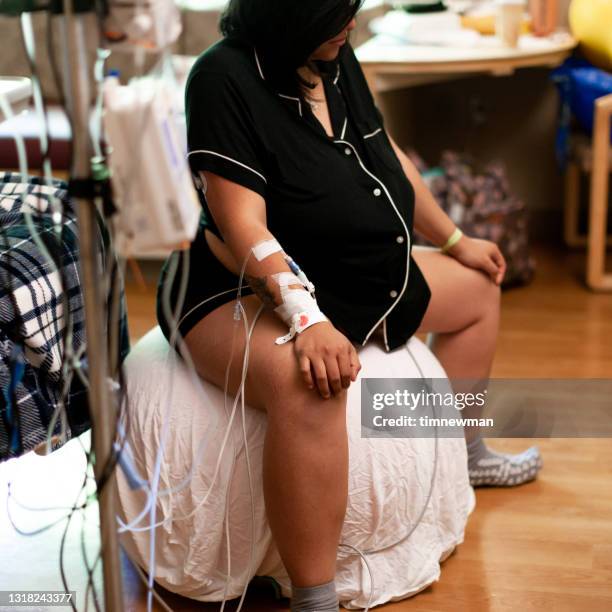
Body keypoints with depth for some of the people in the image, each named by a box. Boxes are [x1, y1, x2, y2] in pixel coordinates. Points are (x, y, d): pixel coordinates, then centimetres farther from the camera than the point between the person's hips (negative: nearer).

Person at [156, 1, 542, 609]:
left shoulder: (335, 59, 3)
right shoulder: (224, 78, -22)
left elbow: (389, 160, 18)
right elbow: (243, 226, -29)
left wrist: (455, 241, 25)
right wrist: (306, 320, -40)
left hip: (363, 279, 10)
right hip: (242, 290, -10)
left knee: (478, 287, 24)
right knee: (306, 384, -42)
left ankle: (466, 453, 43)